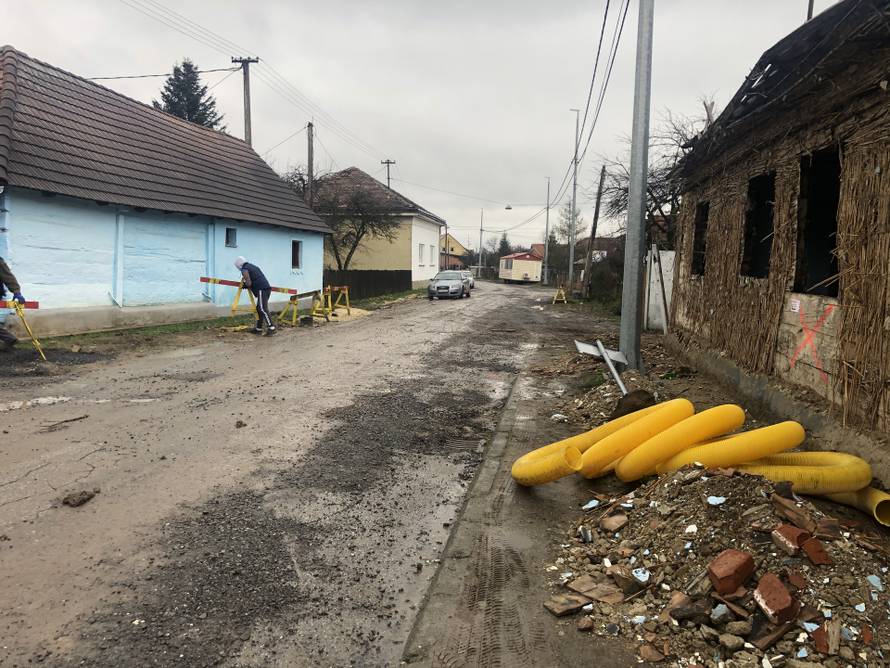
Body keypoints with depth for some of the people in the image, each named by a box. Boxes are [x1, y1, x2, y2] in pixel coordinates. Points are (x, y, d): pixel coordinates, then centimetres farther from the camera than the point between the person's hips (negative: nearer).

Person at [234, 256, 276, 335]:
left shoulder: (244, 270, 1)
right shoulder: (253, 266, 27)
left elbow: (249, 283, -8)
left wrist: (245, 285, 13)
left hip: (261, 290, -9)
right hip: (267, 288, 9)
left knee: (263, 309, -13)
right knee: (259, 309, 15)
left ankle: (271, 327, -22)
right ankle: (258, 328, 18)